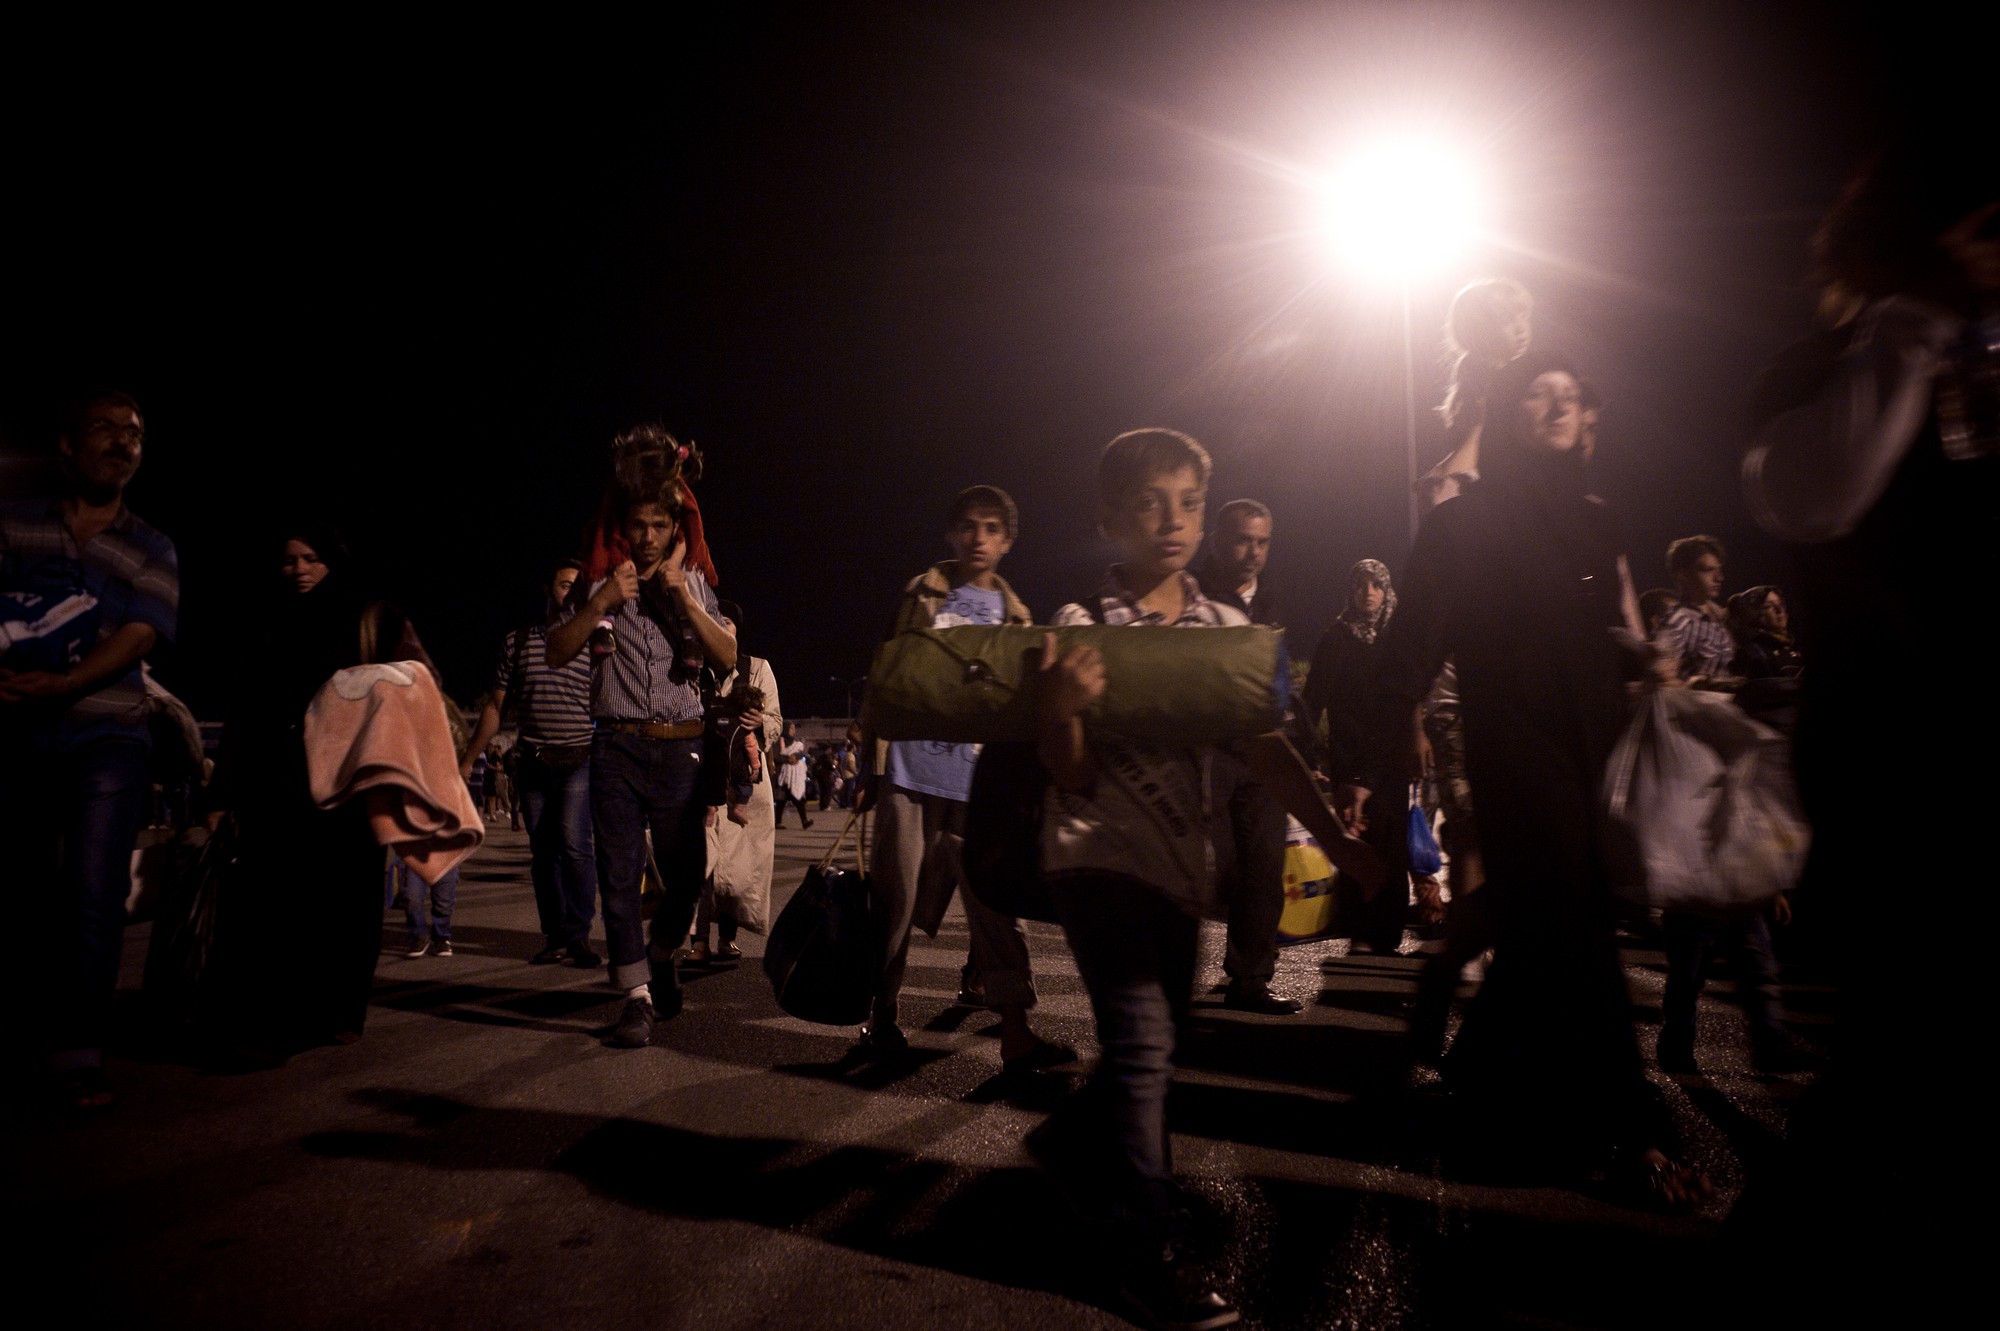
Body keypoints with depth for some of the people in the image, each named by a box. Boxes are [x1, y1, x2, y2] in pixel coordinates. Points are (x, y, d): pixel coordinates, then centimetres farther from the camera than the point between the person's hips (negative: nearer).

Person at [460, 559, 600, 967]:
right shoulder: (517, 640, 8)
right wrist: (467, 759, 13)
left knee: (574, 842, -18)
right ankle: (555, 938, 16)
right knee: (542, 852, 7)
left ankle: (579, 935, -10)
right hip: (532, 762, 3)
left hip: (579, 760, -3)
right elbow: (495, 706, 13)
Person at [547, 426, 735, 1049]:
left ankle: (660, 958, 34)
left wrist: (680, 593, -12)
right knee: (620, 876, -1)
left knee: (686, 875, 6)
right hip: (617, 746, 0)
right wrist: (604, 598, -12)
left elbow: (728, 658, -4)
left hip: (680, 747, 1)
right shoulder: (600, 585, 8)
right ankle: (638, 996, 8)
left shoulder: (694, 585, 9)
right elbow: (555, 654, -1)